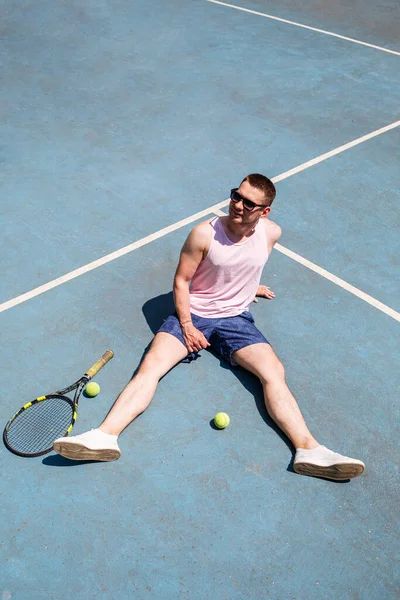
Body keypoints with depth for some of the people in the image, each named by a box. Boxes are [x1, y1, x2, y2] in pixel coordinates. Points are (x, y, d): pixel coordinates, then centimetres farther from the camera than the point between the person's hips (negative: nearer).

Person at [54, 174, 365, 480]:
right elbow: (181, 281, -6)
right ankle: (105, 436, -34)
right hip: (193, 314, -2)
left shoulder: (272, 232, -4)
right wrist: (187, 326, -12)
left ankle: (309, 449, -24)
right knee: (151, 365, -24)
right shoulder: (204, 234, -15)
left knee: (274, 373, -20)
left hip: (236, 319, 2)